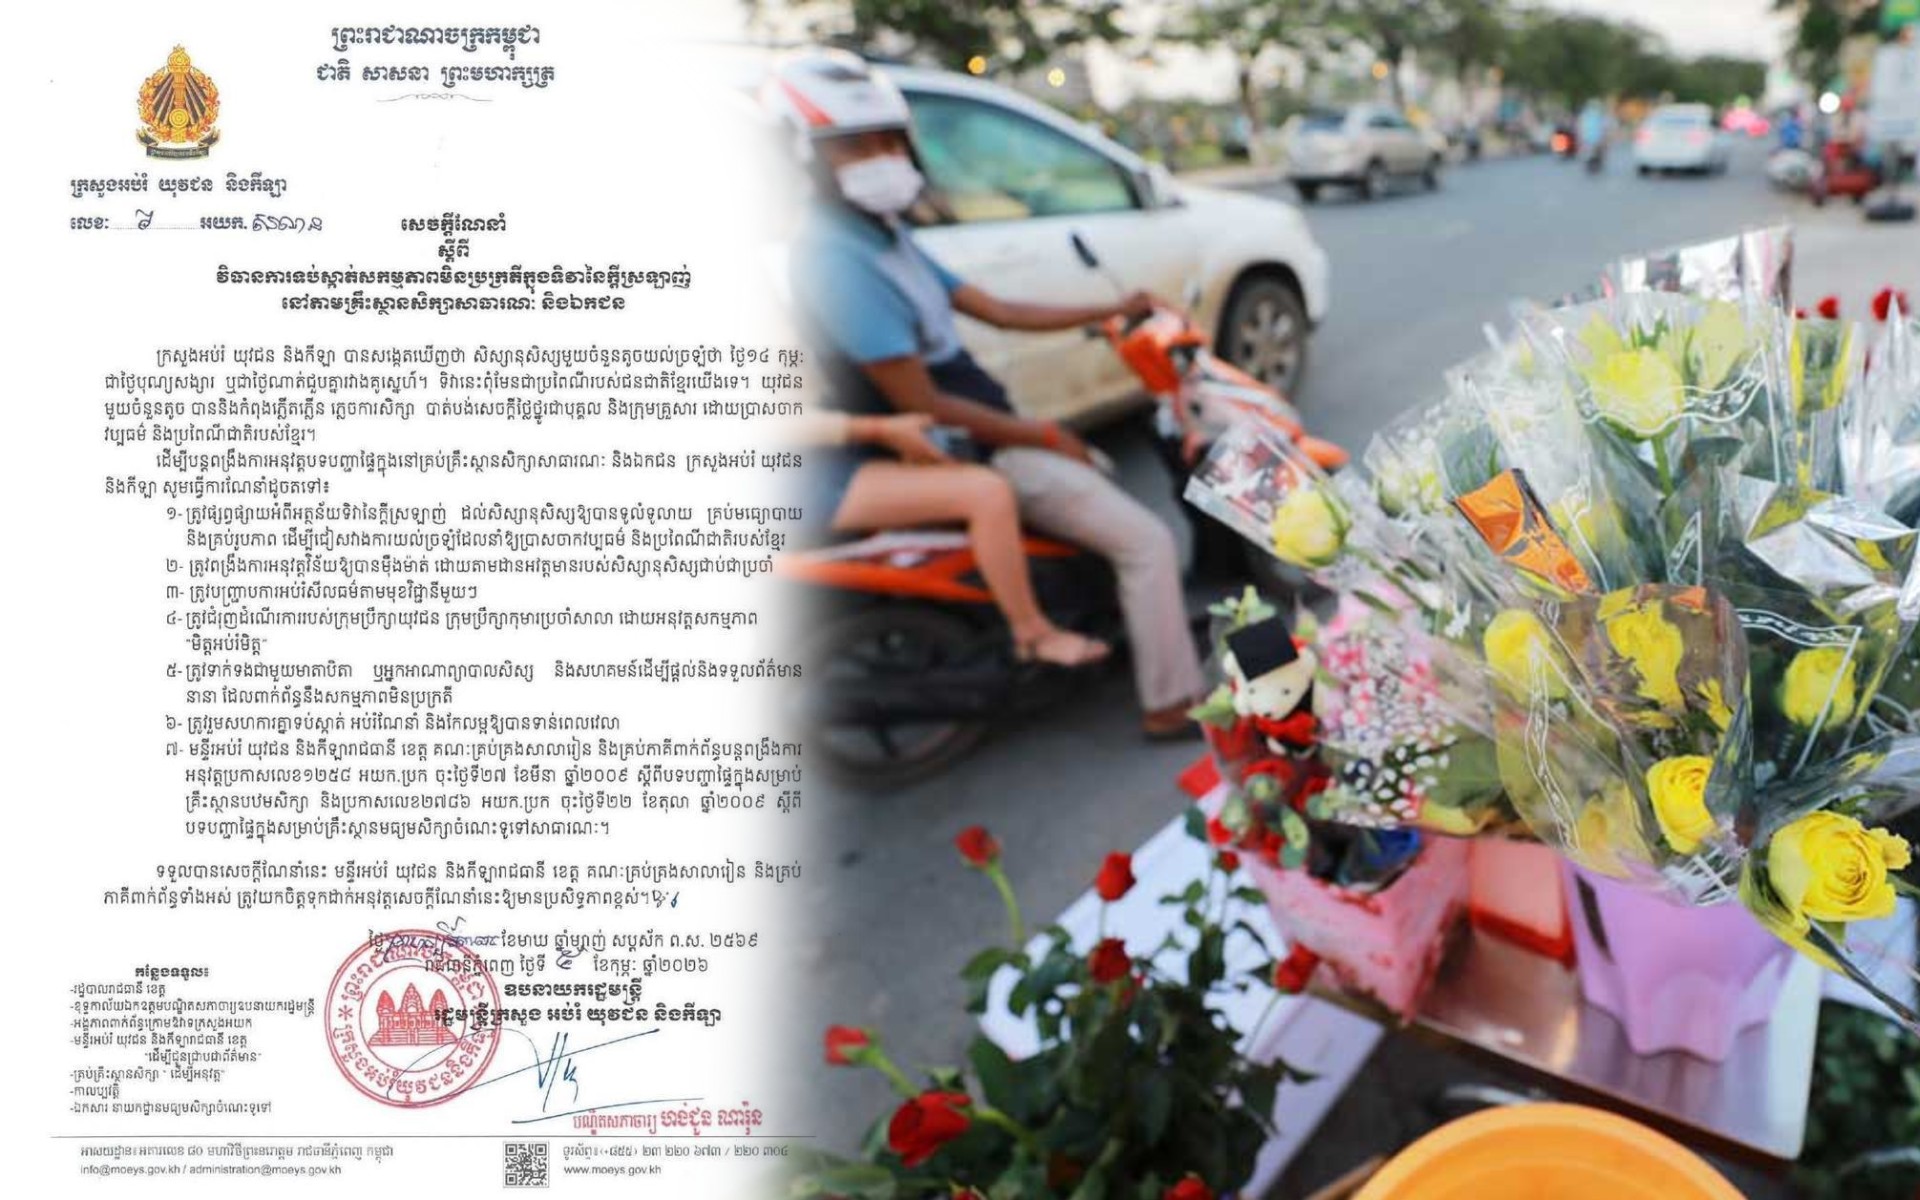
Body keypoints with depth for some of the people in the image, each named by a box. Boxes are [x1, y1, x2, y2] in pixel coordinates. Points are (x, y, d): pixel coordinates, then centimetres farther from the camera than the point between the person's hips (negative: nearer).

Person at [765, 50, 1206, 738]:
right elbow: (925, 406, -26)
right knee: (1147, 541, -8)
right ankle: (1171, 702, 4)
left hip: (983, 434, 10)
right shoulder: (838, 260, -25)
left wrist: (1112, 312, 12)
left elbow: (998, 311, 13)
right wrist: (1048, 436, -17)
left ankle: (1139, 618, 41)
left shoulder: (887, 238, 8)